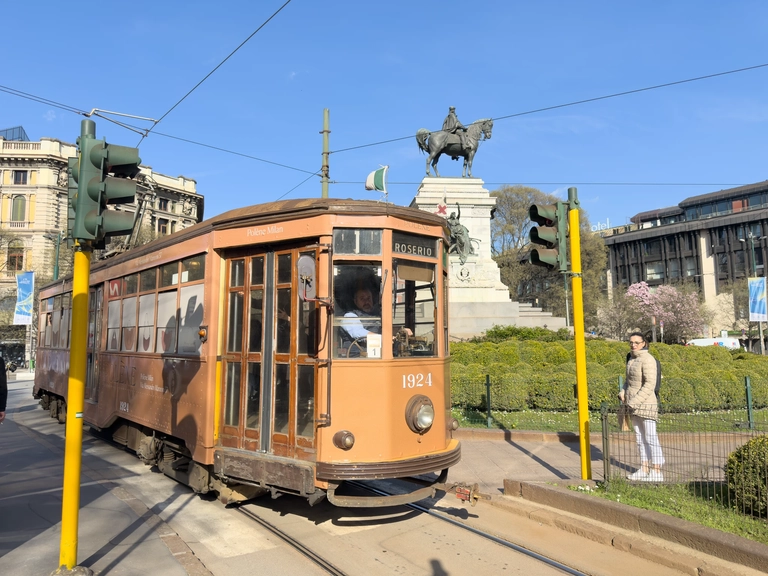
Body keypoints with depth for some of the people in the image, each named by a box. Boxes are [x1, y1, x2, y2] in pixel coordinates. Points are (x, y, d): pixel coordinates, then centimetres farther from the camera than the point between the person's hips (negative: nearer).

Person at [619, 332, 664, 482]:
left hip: (646, 404, -8)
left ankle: (657, 473, 6)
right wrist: (623, 393, 5)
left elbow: (650, 385, -20)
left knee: (651, 438, -2)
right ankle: (644, 470, 22)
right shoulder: (632, 358, 11)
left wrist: (635, 401, -20)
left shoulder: (647, 359, -15)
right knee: (640, 438, 13)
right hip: (634, 406, 9)